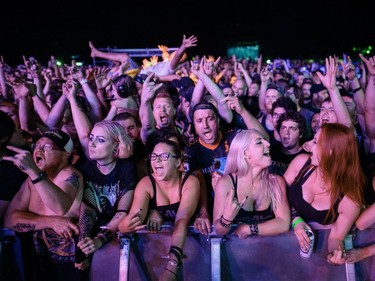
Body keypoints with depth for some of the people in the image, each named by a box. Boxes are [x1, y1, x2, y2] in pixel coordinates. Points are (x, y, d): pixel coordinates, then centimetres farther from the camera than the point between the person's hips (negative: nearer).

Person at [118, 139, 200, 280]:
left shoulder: (190, 182, -15)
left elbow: (182, 220, -29)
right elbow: (134, 218, -25)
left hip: (186, 240, -1)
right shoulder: (145, 184, -11)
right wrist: (128, 223, -49)